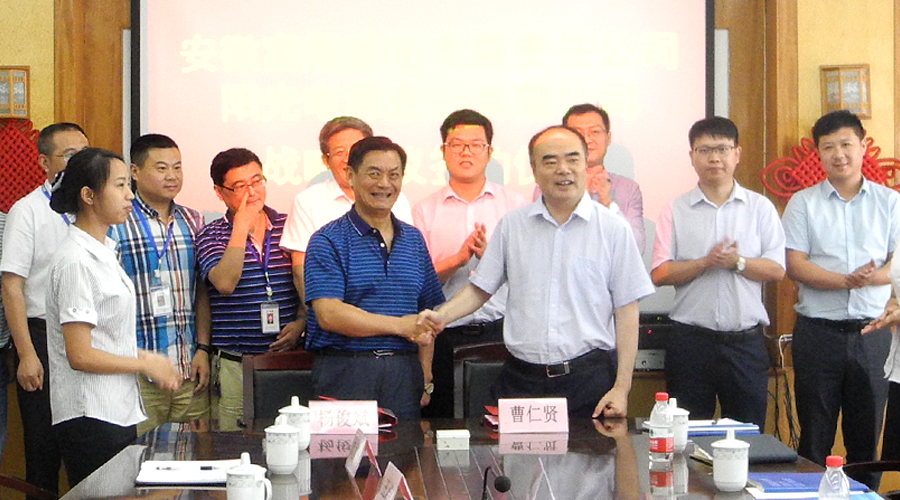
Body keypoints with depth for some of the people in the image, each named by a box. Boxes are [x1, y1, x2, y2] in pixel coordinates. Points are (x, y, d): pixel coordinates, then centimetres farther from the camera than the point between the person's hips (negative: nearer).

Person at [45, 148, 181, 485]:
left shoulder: (103, 251, 12)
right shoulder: (75, 261, -17)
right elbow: (80, 356, -20)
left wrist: (145, 357, 6)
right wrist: (144, 365, -9)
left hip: (120, 411, 9)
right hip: (90, 419, -9)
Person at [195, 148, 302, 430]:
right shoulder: (211, 236, 1)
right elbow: (225, 284, -17)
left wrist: (301, 322, -4)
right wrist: (241, 227, -12)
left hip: (289, 357, 2)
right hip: (234, 365, -2)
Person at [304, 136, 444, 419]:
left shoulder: (413, 239, 15)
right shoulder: (328, 241, -3)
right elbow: (328, 315, -14)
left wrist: (425, 377, 8)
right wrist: (399, 326, -12)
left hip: (404, 374, 5)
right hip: (346, 372, -4)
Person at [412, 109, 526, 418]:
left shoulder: (515, 205, 9)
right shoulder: (424, 211, 9)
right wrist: (459, 259, -12)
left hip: (502, 331, 0)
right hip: (445, 334, 0)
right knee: (442, 425, 0)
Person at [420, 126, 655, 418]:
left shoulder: (614, 229, 1)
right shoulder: (512, 226, 8)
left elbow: (626, 312, 0)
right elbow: (480, 289, 13)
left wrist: (621, 388, -5)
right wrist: (442, 316, -6)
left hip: (590, 379, -2)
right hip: (521, 379, 2)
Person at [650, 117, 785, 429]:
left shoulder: (760, 208, 7)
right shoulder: (676, 211, 5)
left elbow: (777, 270, 1)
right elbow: (660, 274, -3)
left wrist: (738, 262, -15)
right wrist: (707, 262, -16)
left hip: (745, 341, 1)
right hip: (690, 341, 0)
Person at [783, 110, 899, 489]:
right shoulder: (803, 203, 4)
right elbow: (794, 266, -5)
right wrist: (847, 280, -18)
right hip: (818, 330, -1)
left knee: (867, 433, 8)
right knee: (815, 436, 5)